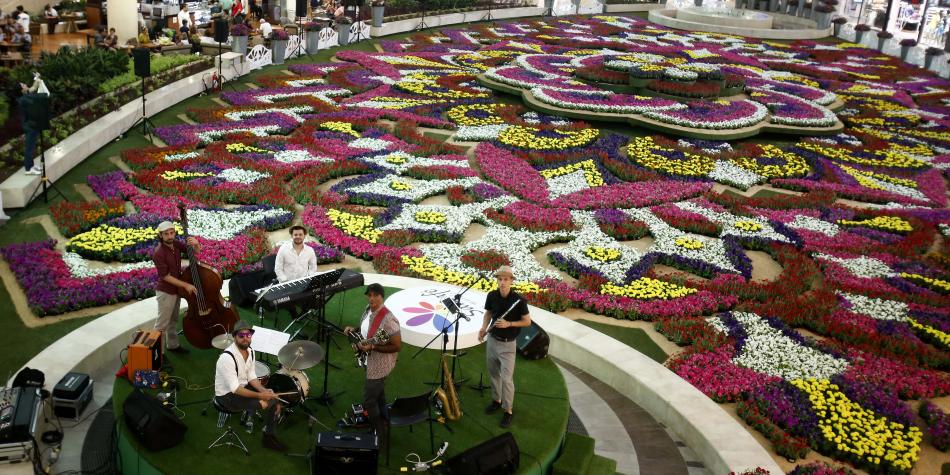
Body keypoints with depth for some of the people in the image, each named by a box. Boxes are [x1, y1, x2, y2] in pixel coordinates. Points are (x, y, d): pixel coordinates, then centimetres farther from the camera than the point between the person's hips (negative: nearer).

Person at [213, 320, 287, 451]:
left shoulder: (250, 351, -2)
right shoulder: (227, 358, -30)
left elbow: (251, 377, 4)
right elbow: (235, 389, -29)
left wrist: (263, 390, -14)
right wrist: (259, 395, -29)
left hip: (242, 387, 8)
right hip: (227, 396, -8)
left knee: (274, 398, -1)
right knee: (265, 404, -20)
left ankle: (269, 436, 12)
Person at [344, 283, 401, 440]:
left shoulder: (388, 320, -31)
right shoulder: (369, 309, -4)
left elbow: (397, 346, -26)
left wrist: (372, 347, -31)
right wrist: (354, 331, -3)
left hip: (380, 365, -9)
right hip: (371, 361, 9)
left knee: (369, 400, 2)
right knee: (378, 394, 26)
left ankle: (378, 434, 20)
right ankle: (383, 424, 45)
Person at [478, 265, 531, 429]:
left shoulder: (519, 300, -18)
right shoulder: (492, 296, -6)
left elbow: (527, 322, -9)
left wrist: (509, 324, -23)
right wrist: (483, 328, -7)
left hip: (508, 344, -5)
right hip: (492, 340, 5)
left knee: (507, 378, -5)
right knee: (493, 373, 18)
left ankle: (508, 411, 8)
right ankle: (497, 400, 38)